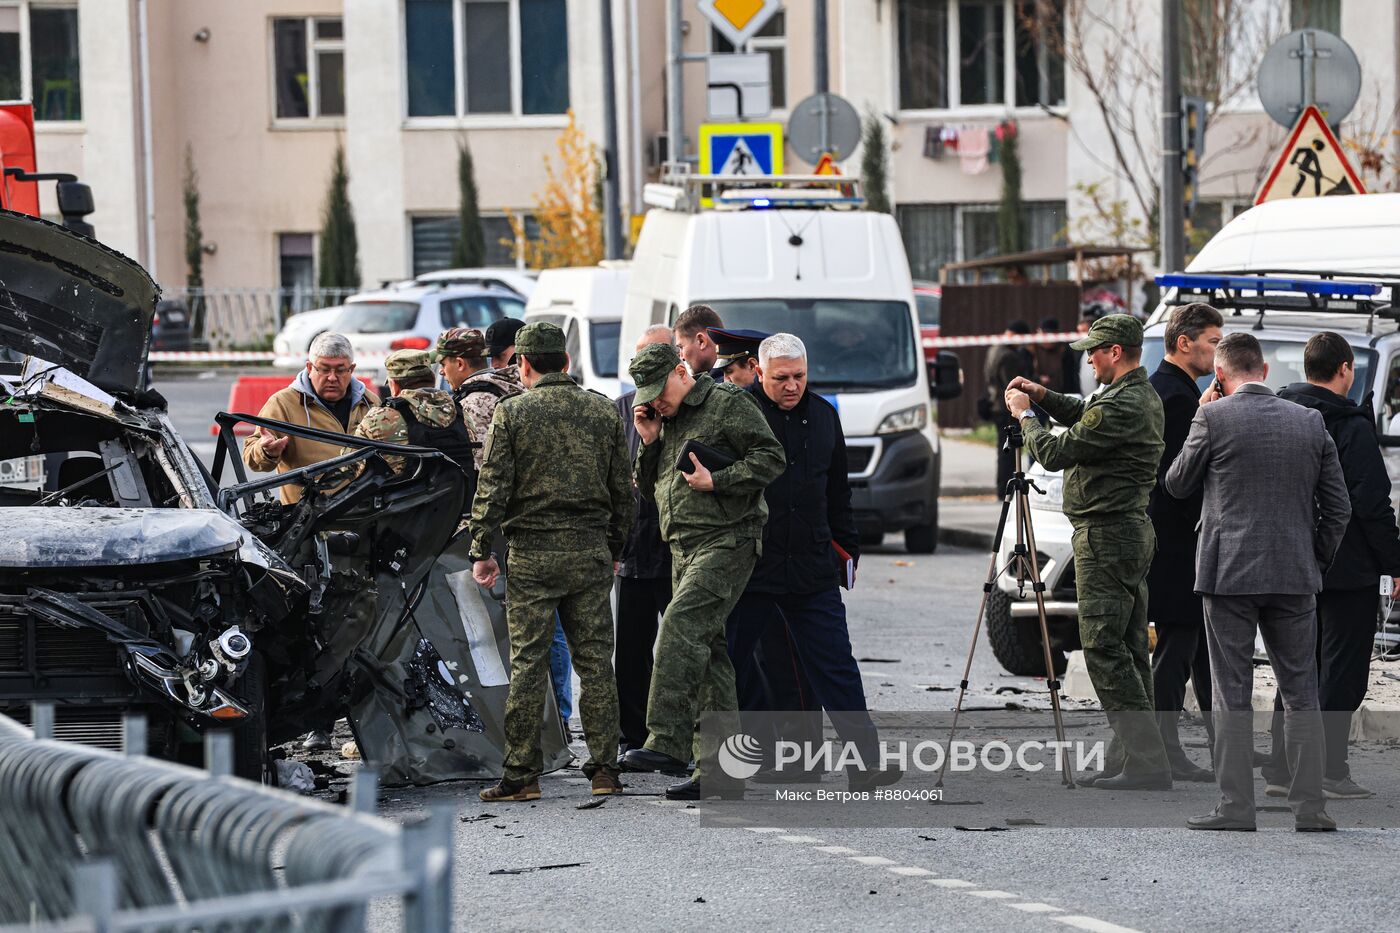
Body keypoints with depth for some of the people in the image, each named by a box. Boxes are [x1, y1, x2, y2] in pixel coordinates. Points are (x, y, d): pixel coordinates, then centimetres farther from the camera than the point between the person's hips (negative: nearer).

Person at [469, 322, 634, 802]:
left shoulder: (511, 412, -4)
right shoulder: (603, 411, 6)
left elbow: (492, 488, -6)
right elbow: (622, 489, 10)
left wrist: (481, 550, 2)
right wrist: (615, 548, 20)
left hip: (532, 551, -3)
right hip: (591, 552, 3)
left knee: (527, 663, 0)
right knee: (595, 661, 7)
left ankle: (522, 774, 0)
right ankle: (604, 768, 7)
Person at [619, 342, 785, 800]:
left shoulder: (728, 404, -5)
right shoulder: (664, 420, 20)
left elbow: (772, 457, -10)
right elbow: (647, 487, 22)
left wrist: (717, 481, -15)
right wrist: (649, 441, 7)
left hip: (726, 541, -9)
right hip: (685, 549, 9)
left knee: (681, 627, -24)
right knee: (707, 651, 8)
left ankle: (667, 742, -30)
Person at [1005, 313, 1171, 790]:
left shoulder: (1121, 407, -21)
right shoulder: (1143, 397, 12)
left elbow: (1055, 452, -16)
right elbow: (1086, 416, 29)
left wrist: (1025, 415, 0)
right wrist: (1044, 397, 15)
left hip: (1105, 536, -11)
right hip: (1133, 532, 11)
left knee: (1105, 648, -10)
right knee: (1129, 648, 12)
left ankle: (1145, 760, -13)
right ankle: (1130, 754, 15)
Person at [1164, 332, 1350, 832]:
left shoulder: (1214, 418, -7)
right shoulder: (1310, 421, 4)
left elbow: (1176, 485, 6)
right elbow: (1338, 506, 7)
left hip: (1230, 574, -3)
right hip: (1296, 576, 3)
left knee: (1233, 696, 2)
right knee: (1301, 693, 8)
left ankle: (1236, 807, 1)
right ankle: (1310, 808, 7)